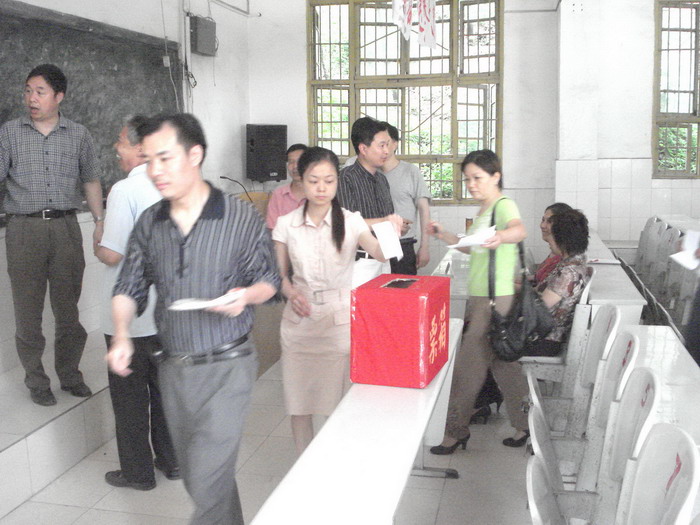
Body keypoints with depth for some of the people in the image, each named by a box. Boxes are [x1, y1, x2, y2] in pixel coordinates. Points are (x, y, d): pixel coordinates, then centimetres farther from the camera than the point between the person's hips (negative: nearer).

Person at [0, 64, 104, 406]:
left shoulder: (78, 135, 7)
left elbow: (90, 181, 13)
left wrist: (100, 221, 7)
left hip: (66, 227, 1)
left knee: (69, 307, 7)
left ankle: (70, 375, 23)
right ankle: (36, 381, 19)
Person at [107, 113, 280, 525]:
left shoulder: (243, 218, -10)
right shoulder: (149, 223, 2)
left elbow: (268, 281, -1)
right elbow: (129, 287, 7)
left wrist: (245, 295, -23)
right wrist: (121, 336, -10)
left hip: (226, 367, -5)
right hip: (173, 367, 5)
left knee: (209, 480, -6)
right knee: (197, 476, 18)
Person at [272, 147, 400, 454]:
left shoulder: (351, 222, -4)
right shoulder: (286, 225, 1)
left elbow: (379, 253, -20)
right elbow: (279, 274, 7)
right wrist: (290, 292, -14)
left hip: (340, 320, -1)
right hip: (300, 319, 2)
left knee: (341, 401, 0)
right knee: (299, 402, 8)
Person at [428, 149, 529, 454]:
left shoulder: (503, 205, -14)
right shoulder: (485, 209, 16)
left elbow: (520, 230, -36)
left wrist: (501, 236, -57)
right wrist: (444, 235, 16)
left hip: (494, 299, -10)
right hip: (481, 296, 10)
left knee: (468, 364, -3)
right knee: (503, 363, 15)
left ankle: (456, 430, 10)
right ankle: (526, 424, 26)